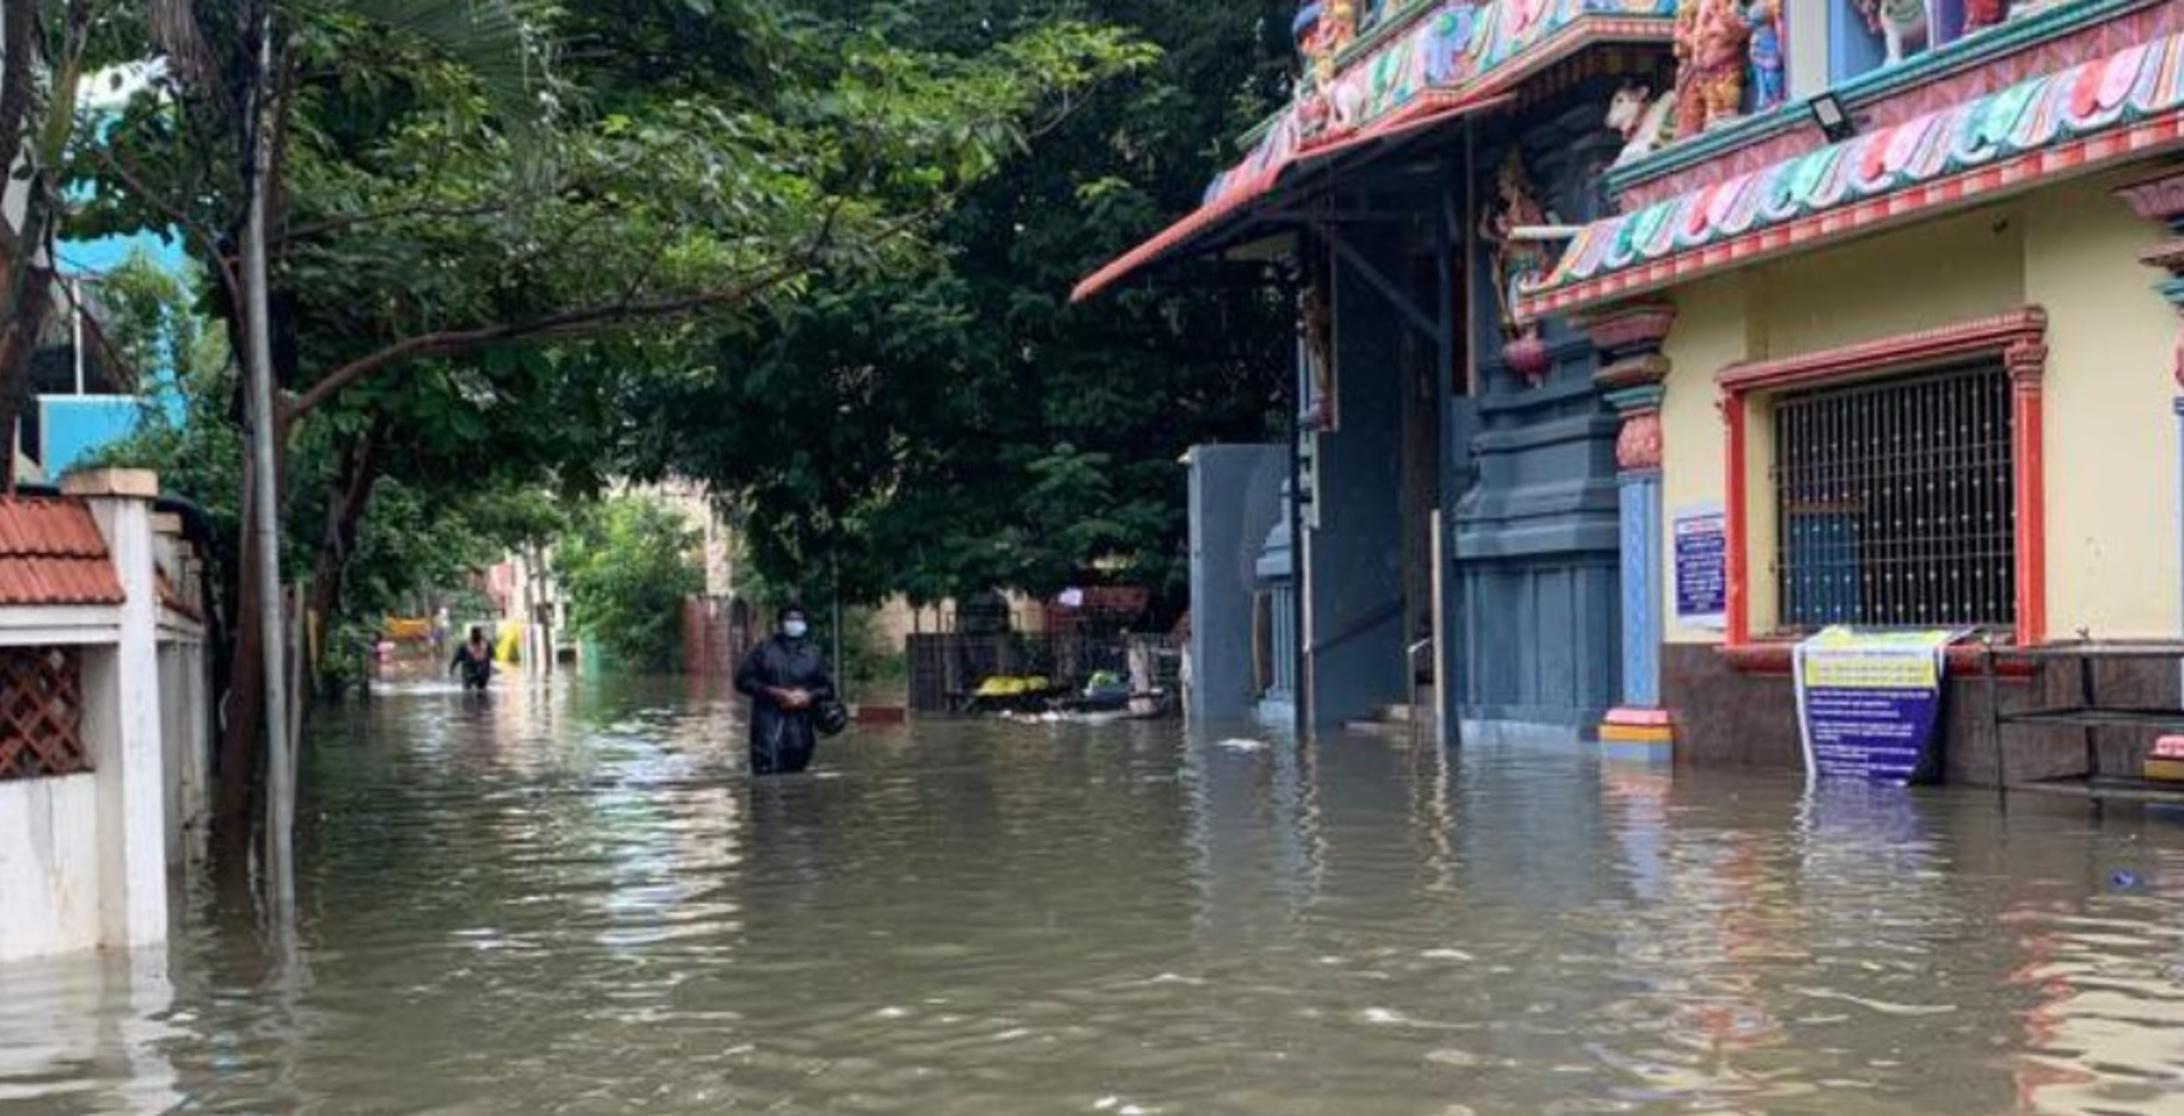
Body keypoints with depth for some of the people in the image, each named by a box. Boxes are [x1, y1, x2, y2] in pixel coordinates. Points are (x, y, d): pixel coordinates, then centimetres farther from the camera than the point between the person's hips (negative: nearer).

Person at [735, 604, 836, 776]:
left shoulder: (814, 654, 14)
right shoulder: (764, 650, 7)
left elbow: (828, 688, 14)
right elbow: (743, 680, 1)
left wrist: (809, 696, -8)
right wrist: (774, 693, -11)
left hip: (801, 730, 3)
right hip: (768, 726, -3)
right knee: (767, 780, -15)